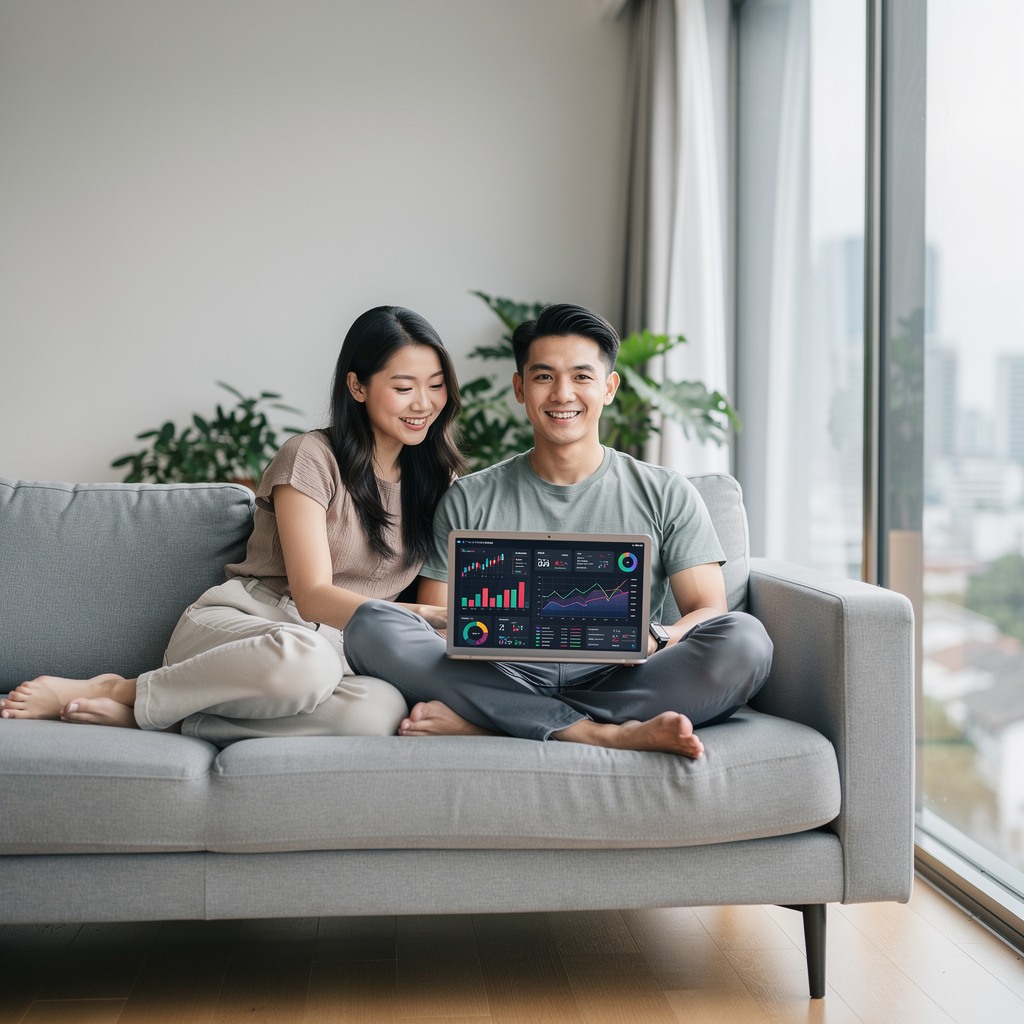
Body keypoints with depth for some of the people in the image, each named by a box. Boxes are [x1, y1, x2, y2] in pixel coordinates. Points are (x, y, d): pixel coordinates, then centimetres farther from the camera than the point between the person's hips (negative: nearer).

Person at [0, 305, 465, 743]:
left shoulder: (436, 478, 13)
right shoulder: (311, 457, -5)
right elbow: (312, 596, -14)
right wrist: (415, 615, -28)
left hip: (335, 648, 5)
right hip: (239, 623, -5)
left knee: (384, 710, -35)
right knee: (304, 658, -43)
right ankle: (115, 691, -19)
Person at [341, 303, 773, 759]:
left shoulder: (666, 494, 14)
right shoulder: (469, 500, 15)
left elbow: (709, 613, 6)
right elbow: (430, 627, 9)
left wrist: (652, 638, -18)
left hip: (617, 683, 0)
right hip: (507, 679, 0)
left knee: (745, 640, -29)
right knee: (370, 623, -23)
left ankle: (482, 720, -28)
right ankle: (600, 732, -28)